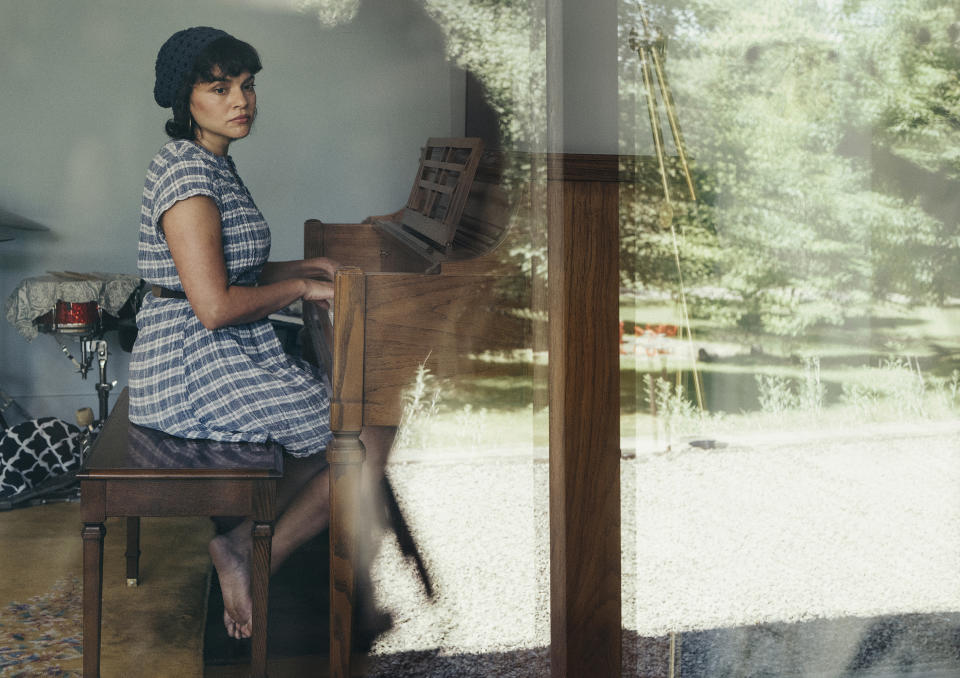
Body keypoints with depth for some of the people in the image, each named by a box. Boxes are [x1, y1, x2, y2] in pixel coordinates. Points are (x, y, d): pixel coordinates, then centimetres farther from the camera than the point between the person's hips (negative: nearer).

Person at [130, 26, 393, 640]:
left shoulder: (212, 164, 13)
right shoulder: (187, 174, -19)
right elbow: (215, 306, -26)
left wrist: (311, 267, 14)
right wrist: (302, 287, -14)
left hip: (225, 357, 10)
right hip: (197, 369, -10)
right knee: (372, 439, -7)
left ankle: (244, 542, 9)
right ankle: (255, 563, 2)